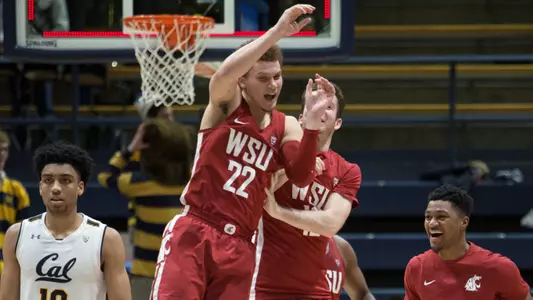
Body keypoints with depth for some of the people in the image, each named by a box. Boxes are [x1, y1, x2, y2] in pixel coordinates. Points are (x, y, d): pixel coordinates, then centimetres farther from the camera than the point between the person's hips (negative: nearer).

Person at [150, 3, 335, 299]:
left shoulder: (287, 127, 10)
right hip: (193, 234, -4)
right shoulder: (227, 103, 2)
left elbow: (302, 177, -7)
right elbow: (224, 74, -23)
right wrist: (276, 32, -31)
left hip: (239, 246, 4)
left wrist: (313, 122, -20)